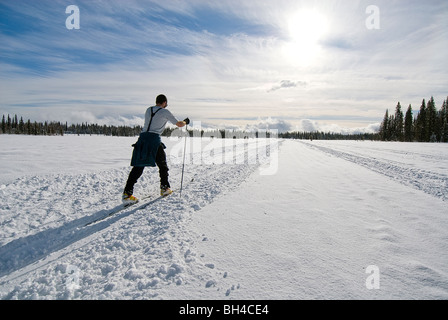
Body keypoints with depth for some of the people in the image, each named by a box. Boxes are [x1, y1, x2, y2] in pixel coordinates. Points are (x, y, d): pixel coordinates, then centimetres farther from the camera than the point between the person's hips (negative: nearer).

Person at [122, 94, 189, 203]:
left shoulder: (148, 110, 20)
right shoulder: (165, 112, 5)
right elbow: (179, 124, 10)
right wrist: (186, 122, 31)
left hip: (142, 137, 5)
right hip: (154, 138, -5)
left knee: (138, 166, 3)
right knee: (162, 165, 16)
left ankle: (127, 193, -4)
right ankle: (164, 188, 23)